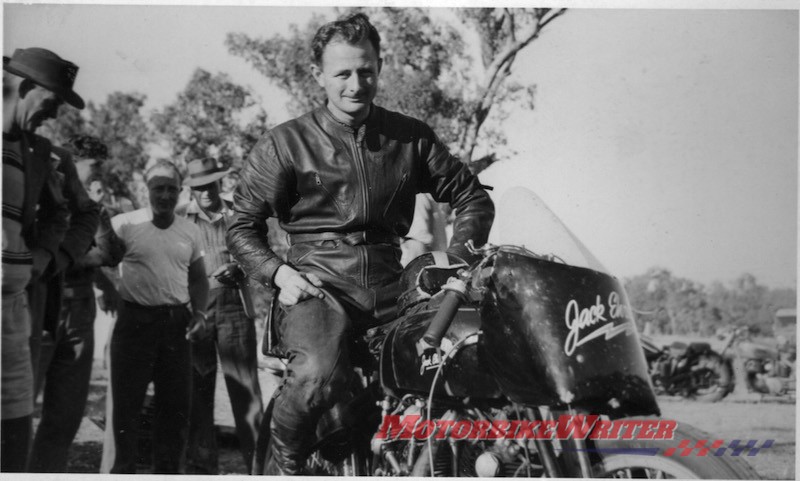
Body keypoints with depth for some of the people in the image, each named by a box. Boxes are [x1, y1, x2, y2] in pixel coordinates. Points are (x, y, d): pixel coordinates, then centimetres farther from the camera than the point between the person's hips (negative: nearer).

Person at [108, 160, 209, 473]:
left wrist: (200, 313, 4)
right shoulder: (125, 224, -4)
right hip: (135, 321, -3)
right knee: (127, 403, 4)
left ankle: (168, 470, 22)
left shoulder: (190, 231, 8)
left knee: (177, 404, 7)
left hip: (177, 323, 4)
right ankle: (123, 469, 18)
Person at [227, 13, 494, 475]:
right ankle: (283, 462, -1)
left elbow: (472, 196, 16)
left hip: (391, 288, 4)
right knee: (320, 375, -33)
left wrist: (459, 255, 0)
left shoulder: (411, 137, 11)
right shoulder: (286, 143, 4)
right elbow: (244, 226, 7)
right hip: (319, 285, -3)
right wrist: (279, 272, -10)